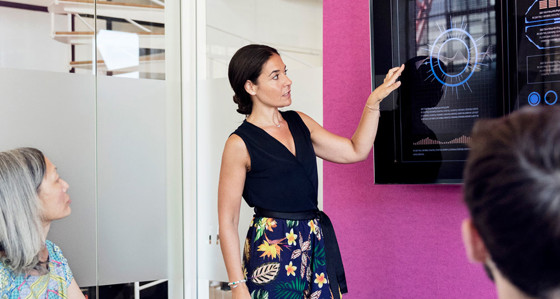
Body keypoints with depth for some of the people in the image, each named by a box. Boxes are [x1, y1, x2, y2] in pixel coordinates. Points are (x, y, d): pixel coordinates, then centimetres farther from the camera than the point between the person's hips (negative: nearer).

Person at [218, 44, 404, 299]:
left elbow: (356, 151, 15)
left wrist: (374, 100, 7)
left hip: (316, 245, 6)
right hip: (272, 250, -6)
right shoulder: (240, 144, -10)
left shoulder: (298, 122, 10)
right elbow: (227, 222, -10)